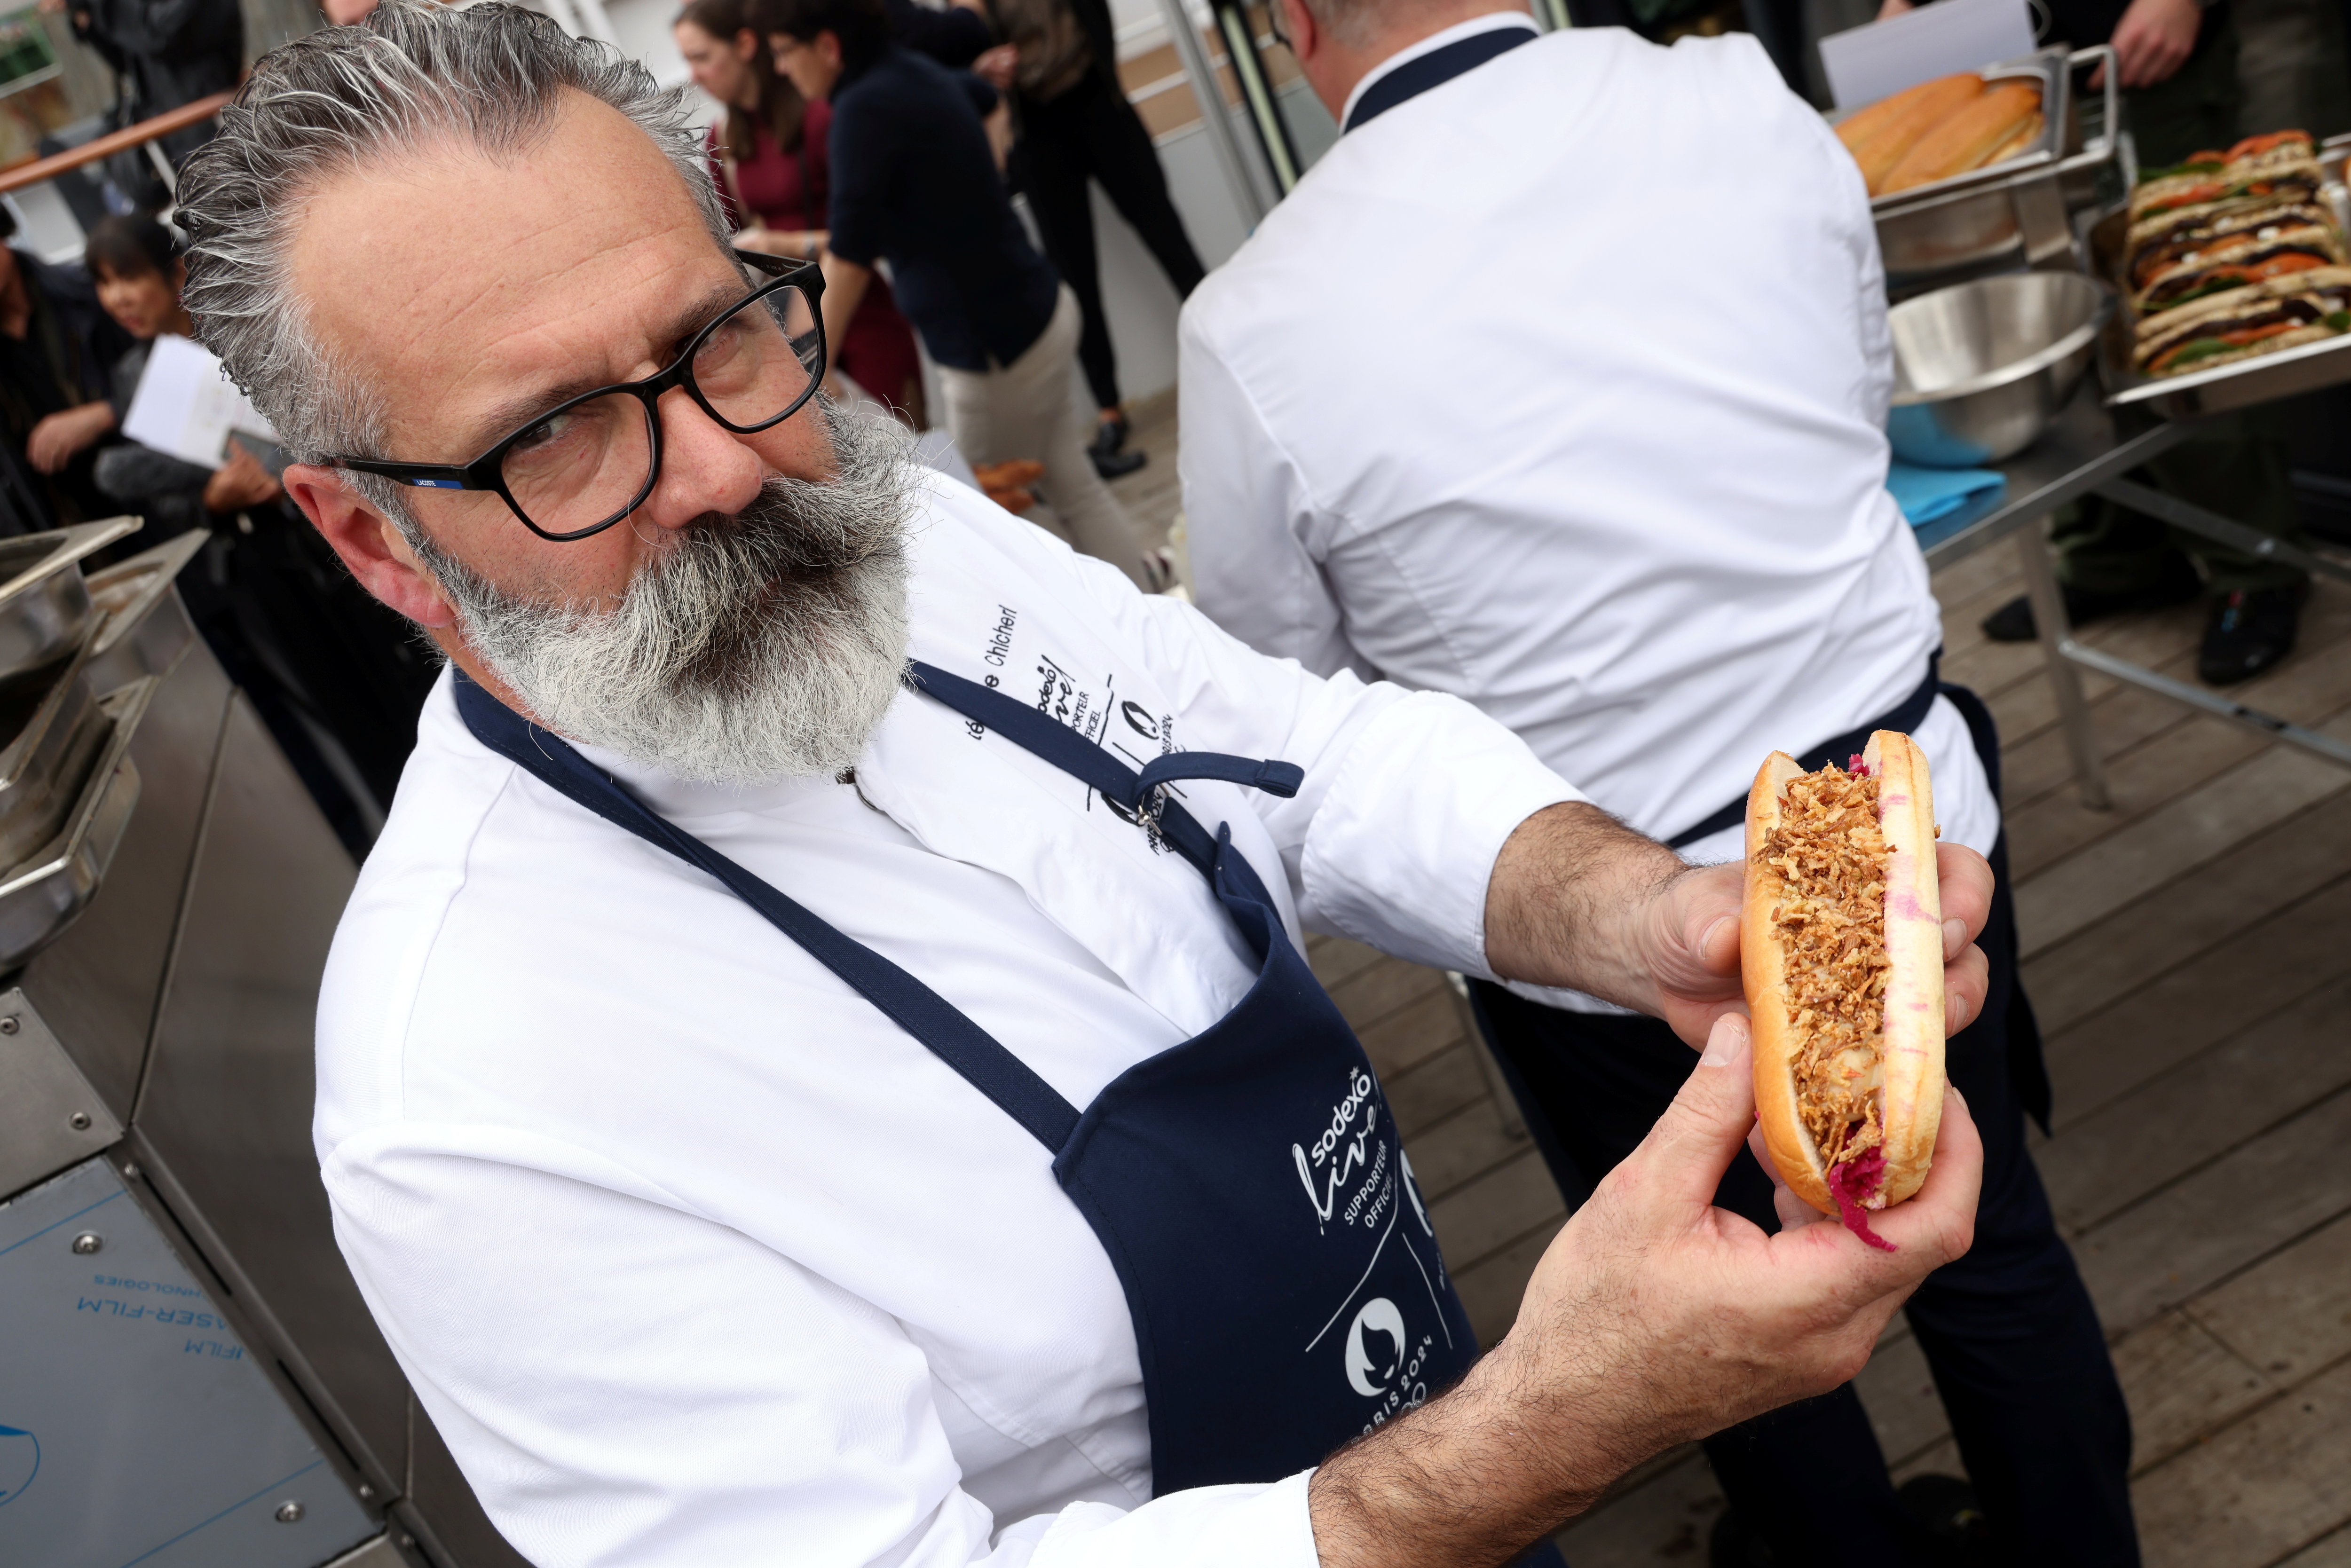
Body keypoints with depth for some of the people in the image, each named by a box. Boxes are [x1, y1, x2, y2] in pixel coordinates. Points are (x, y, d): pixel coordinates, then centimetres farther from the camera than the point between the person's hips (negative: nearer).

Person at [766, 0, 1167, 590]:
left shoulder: (865, 107, -20)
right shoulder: (914, 72, 7)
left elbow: (850, 254, -20)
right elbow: (984, 96, 32)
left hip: (994, 343, -9)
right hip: (1035, 311, 9)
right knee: (1072, 489, 15)